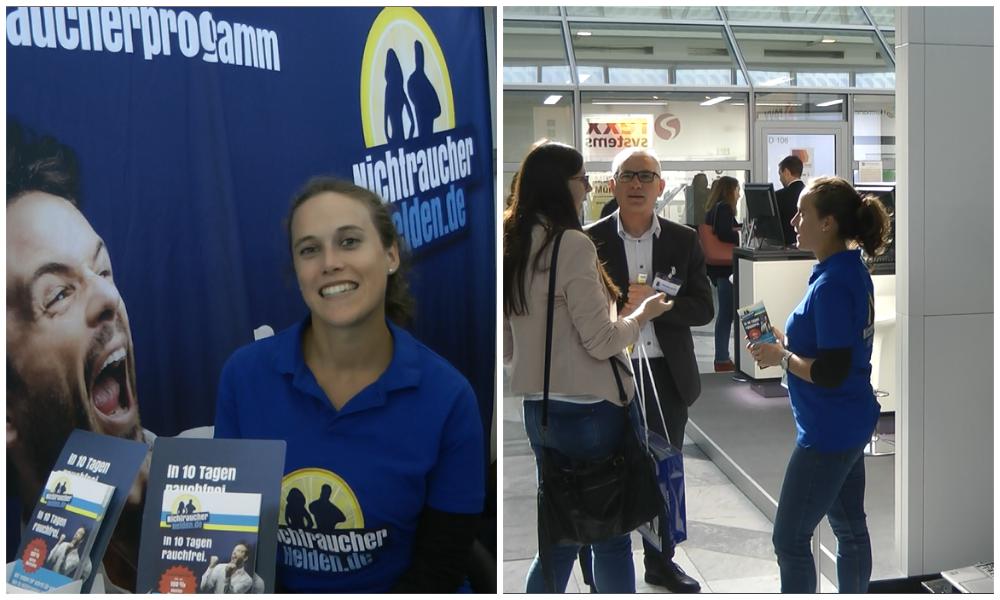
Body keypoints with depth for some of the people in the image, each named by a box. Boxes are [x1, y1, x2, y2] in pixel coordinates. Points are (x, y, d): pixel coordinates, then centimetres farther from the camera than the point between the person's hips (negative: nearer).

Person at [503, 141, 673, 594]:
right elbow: (601, 342, -15)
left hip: (538, 409, 7)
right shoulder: (572, 244, -16)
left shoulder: (512, 248, 7)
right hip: (587, 410, -7)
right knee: (611, 535, 9)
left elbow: (506, 348, 11)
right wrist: (643, 314, 1)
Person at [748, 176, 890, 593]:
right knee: (850, 528, 20)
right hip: (850, 423, 10)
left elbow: (831, 372, -26)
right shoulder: (851, 271, 6)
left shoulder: (832, 285, -23)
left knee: (790, 538, 2)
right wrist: (787, 340, 4)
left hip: (829, 432, -10)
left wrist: (782, 357, -13)